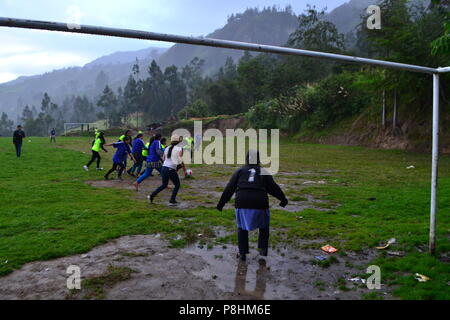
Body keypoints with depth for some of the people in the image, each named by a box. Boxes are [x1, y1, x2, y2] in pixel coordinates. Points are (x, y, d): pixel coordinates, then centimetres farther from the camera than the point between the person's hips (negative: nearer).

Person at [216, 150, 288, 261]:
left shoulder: (240, 171, 15)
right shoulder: (263, 172, 14)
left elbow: (229, 188, 11)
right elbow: (273, 187, 13)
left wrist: (221, 203, 14)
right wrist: (283, 199, 25)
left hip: (242, 203, 1)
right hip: (260, 203, 0)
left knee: (242, 227, 20)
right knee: (264, 225, 25)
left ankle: (242, 253, 21)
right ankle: (263, 248, 18)